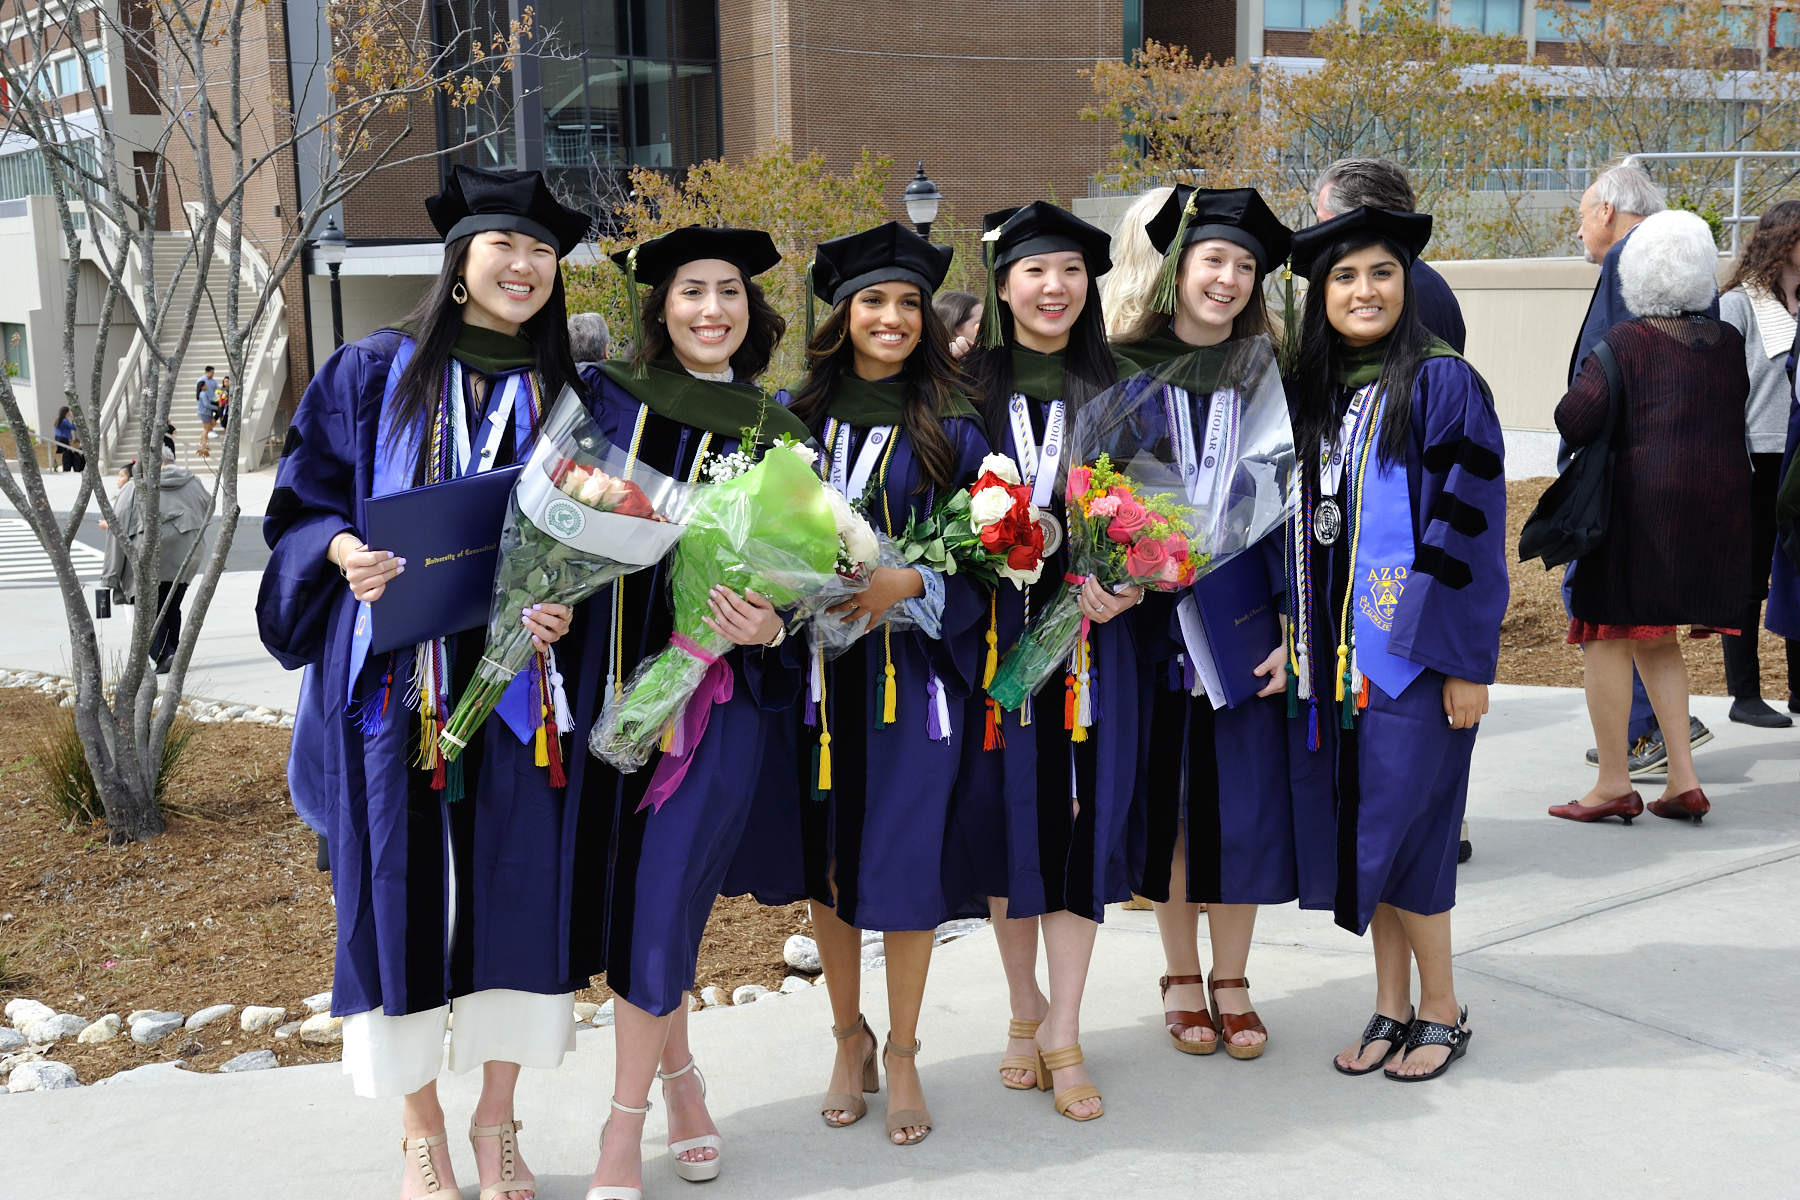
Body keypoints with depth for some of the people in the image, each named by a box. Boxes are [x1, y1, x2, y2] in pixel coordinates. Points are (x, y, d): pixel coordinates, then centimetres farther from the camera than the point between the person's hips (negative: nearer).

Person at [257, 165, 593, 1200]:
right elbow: (304, 503, 5)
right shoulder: (374, 373, 4)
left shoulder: (568, 396, 8)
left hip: (520, 677, 2)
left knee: (517, 889, 5)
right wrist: (345, 552, -15)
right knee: (404, 890, 2)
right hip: (395, 677, -1)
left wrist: (565, 608, -11)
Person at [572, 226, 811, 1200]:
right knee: (625, 888, 10)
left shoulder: (774, 433, 3)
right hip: (610, 673, 2)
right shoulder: (604, 394, 5)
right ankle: (680, 1078, 32)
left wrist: (768, 626, -18)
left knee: (663, 895, -6)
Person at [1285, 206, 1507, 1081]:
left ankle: (1442, 1013, 14)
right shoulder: (1311, 394, 10)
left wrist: (1464, 658, -16)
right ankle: (1391, 1008, 21)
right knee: (1356, 827, 9)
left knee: (1401, 829, -3)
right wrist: (1294, 633, 10)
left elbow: (1468, 522, -13)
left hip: (1410, 648, -6)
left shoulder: (1442, 384, -9)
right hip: (1334, 649, 6)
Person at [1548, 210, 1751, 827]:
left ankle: (1613, 783, 5)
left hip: (1640, 498, -6)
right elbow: (1747, 416, 13)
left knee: (1608, 631, 4)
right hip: (1720, 502, 6)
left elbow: (1576, 418, -17)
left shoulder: (1624, 342, -9)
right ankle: (1682, 778, 11)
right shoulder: (1730, 341, 7)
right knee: (1656, 638, 17)